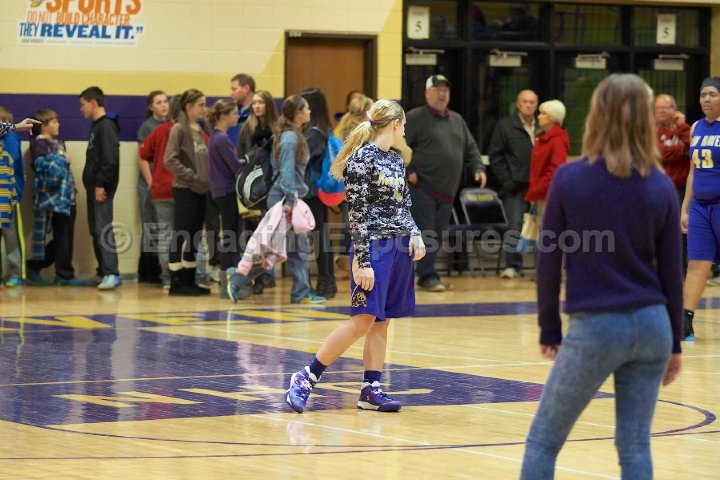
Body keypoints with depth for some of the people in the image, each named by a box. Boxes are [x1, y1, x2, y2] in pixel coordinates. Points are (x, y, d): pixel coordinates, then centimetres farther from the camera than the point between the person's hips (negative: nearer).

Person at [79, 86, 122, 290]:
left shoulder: (106, 126, -12)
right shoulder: (97, 126, 18)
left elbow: (110, 159, -20)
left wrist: (101, 185, -21)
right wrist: (93, 185, 14)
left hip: (102, 188, -10)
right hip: (94, 186, 10)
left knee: (103, 229, -14)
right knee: (96, 230, 11)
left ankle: (112, 274, -19)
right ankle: (103, 272, 16)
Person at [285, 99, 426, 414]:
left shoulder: (395, 160, 13)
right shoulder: (362, 159, -12)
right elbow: (357, 213, -15)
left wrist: (415, 234, 1)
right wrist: (362, 261, -18)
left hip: (399, 247, 8)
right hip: (374, 246, -8)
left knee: (382, 322, 7)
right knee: (363, 321, -10)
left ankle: (371, 390, 10)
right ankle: (306, 378, -3)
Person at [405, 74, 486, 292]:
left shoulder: (457, 120, 18)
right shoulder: (415, 118, -3)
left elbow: (470, 147, 24)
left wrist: (478, 168, 8)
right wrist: (409, 171, -15)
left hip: (447, 192, 7)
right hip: (422, 187, -7)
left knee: (438, 236, 8)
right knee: (426, 234, -8)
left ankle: (426, 275, 15)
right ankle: (428, 276, -4)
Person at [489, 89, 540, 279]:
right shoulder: (505, 126, 5)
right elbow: (495, 155, 3)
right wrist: (505, 180, -5)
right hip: (515, 186, -2)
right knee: (515, 226, -5)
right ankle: (512, 266, -1)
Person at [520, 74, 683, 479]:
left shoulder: (569, 178, -6)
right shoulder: (661, 186, 1)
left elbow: (549, 261, -2)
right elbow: (671, 271, 5)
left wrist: (550, 330, 8)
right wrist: (675, 342, 14)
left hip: (595, 327, -3)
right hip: (651, 325, 3)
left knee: (543, 440, 9)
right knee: (636, 446, 7)